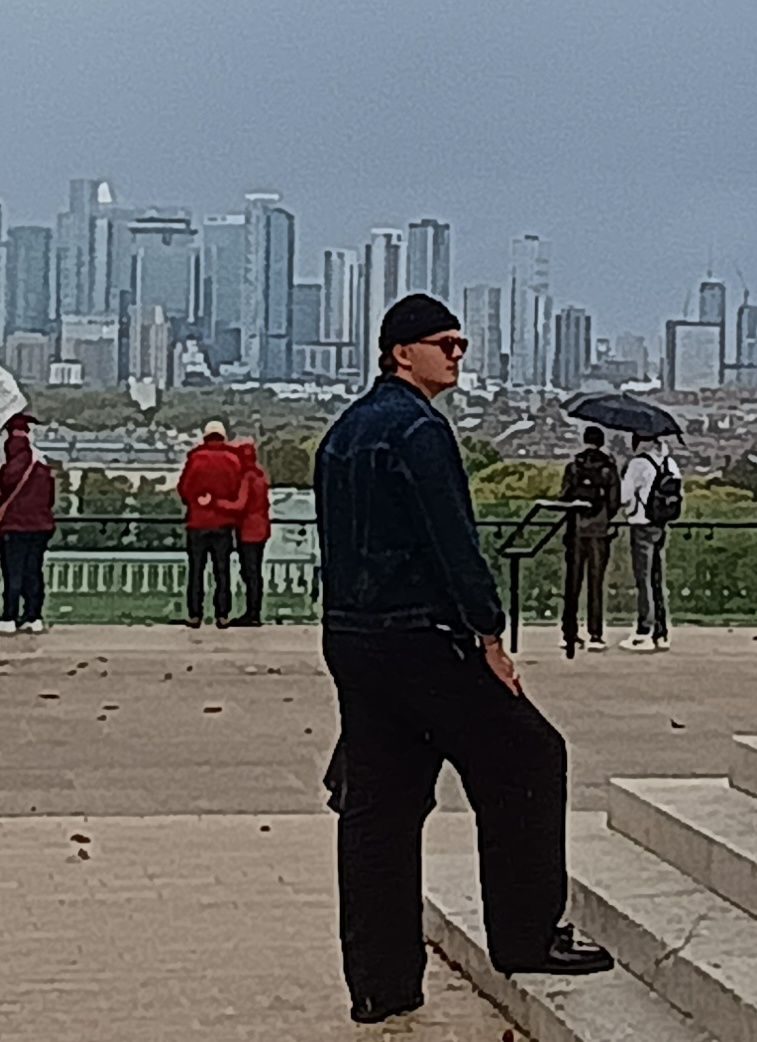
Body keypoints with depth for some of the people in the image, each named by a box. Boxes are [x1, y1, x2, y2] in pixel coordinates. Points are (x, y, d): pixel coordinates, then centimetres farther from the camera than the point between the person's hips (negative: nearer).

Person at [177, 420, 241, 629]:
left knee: (196, 570, 6)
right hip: (223, 524, 1)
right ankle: (222, 615, 3)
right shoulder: (233, 460, -2)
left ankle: (195, 615, 4)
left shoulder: (195, 458, -5)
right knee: (222, 570, 6)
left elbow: (183, 488, -1)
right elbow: (238, 491, -1)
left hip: (198, 522, -1)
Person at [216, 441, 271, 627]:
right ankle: (254, 613, 17)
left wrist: (215, 501, -31)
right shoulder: (260, 474, 12)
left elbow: (239, 504, -26)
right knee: (254, 573, 13)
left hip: (248, 531, -9)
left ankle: (252, 613, -4)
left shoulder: (246, 477, -16)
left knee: (250, 573, -5)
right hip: (260, 529, 9)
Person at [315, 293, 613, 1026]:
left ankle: (379, 984, 13)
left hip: (350, 641, 9)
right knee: (526, 758, 4)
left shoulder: (343, 433, 17)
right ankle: (527, 938, 8)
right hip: (419, 638, -9)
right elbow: (453, 543, -18)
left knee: (375, 807, 10)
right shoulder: (418, 428, -12)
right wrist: (490, 637, -14)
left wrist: (357, 627, 21)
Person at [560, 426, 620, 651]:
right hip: (599, 532, -1)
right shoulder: (609, 470, -4)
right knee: (595, 584, 1)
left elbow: (563, 498, 0)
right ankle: (595, 635, -2)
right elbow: (614, 503, -3)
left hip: (576, 531, 1)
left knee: (573, 582, 9)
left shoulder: (573, 468, -2)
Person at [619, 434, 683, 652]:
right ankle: (661, 634, 15)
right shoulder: (669, 462, 6)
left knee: (644, 580, -2)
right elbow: (679, 493, 11)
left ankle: (645, 633, -1)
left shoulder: (639, 464, -15)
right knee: (658, 580, 12)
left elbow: (624, 495, -15)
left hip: (642, 527, -6)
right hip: (661, 527, 6)